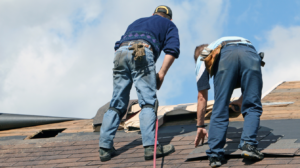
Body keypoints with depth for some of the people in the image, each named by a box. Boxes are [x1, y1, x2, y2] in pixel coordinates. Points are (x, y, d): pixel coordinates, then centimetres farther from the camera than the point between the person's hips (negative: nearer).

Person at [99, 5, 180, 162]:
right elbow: (172, 50, 7)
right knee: (147, 102, -7)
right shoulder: (169, 25, 26)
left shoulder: (137, 22, 40)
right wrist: (162, 73, 6)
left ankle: (105, 147, 2)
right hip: (143, 51, -4)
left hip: (120, 53, 5)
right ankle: (151, 146, -18)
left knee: (117, 103, 7)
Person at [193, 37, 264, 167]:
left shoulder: (202, 58, 36)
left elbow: (202, 97, 35)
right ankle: (249, 145, -5)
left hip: (225, 57, -2)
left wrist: (200, 126, 44)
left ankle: (215, 155, 0)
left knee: (219, 110, 5)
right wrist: (240, 102, 66)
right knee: (252, 107, 13)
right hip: (250, 53, 2)